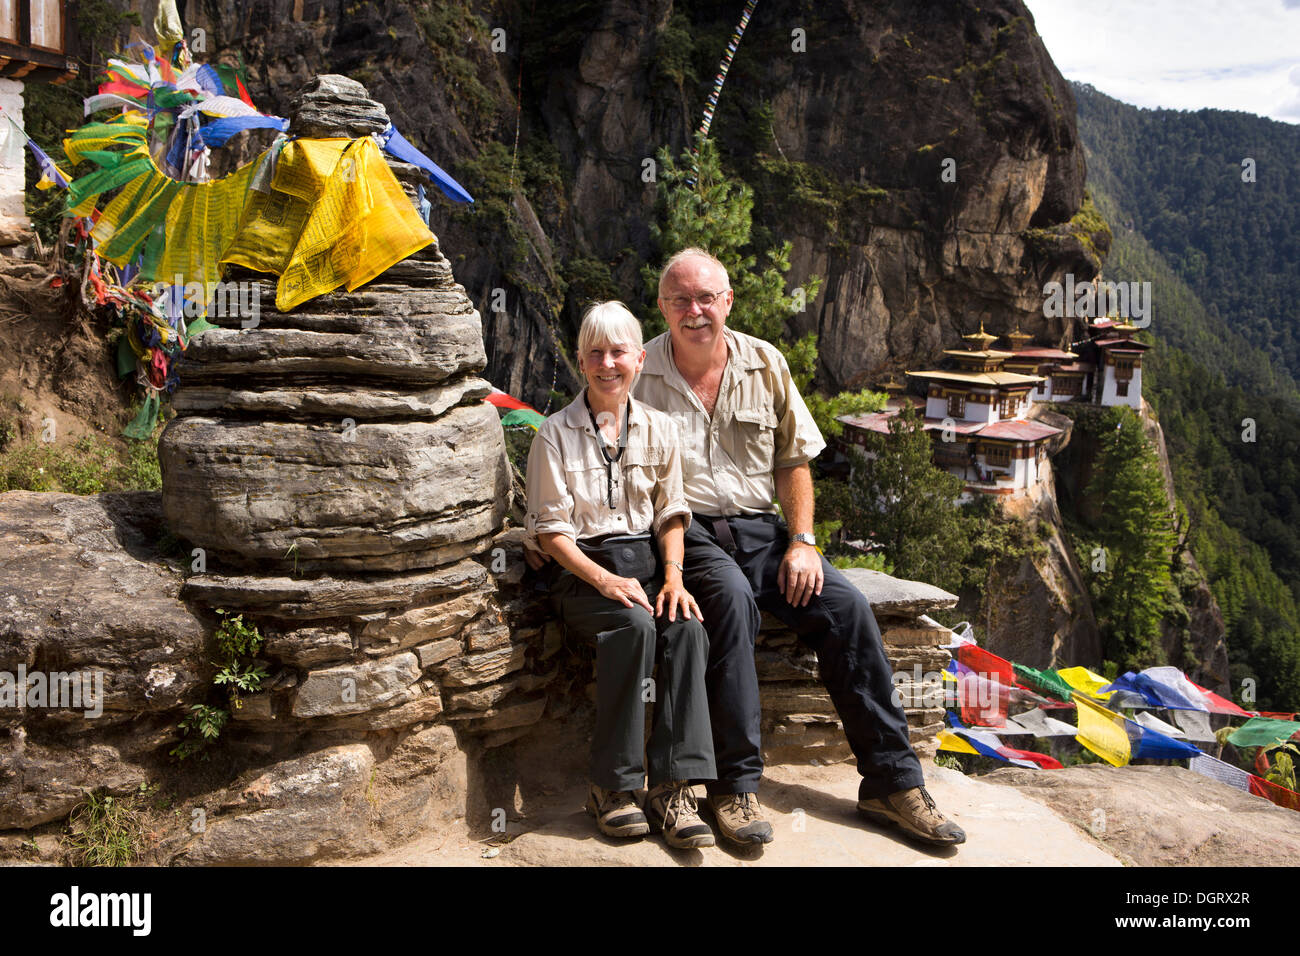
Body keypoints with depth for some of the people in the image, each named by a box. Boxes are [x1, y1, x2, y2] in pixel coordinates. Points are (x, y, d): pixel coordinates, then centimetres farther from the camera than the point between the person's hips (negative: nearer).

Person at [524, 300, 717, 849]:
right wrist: (604, 580, -18)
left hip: (644, 562, 3)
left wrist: (673, 575, -6)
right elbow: (551, 530, -4)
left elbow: (671, 513, 13)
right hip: (579, 570, -3)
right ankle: (612, 785, -21)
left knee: (688, 629, -28)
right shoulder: (556, 435, 0)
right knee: (635, 625, -34)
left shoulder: (659, 429, 11)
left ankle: (672, 788, -25)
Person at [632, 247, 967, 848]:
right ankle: (736, 786, -24)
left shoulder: (765, 364, 8)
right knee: (731, 595, -35)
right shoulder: (641, 374, -1)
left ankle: (891, 782, -6)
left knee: (846, 606, -17)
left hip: (758, 527, 4)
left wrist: (802, 540, -2)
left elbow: (794, 461, 12)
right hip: (684, 530, -3)